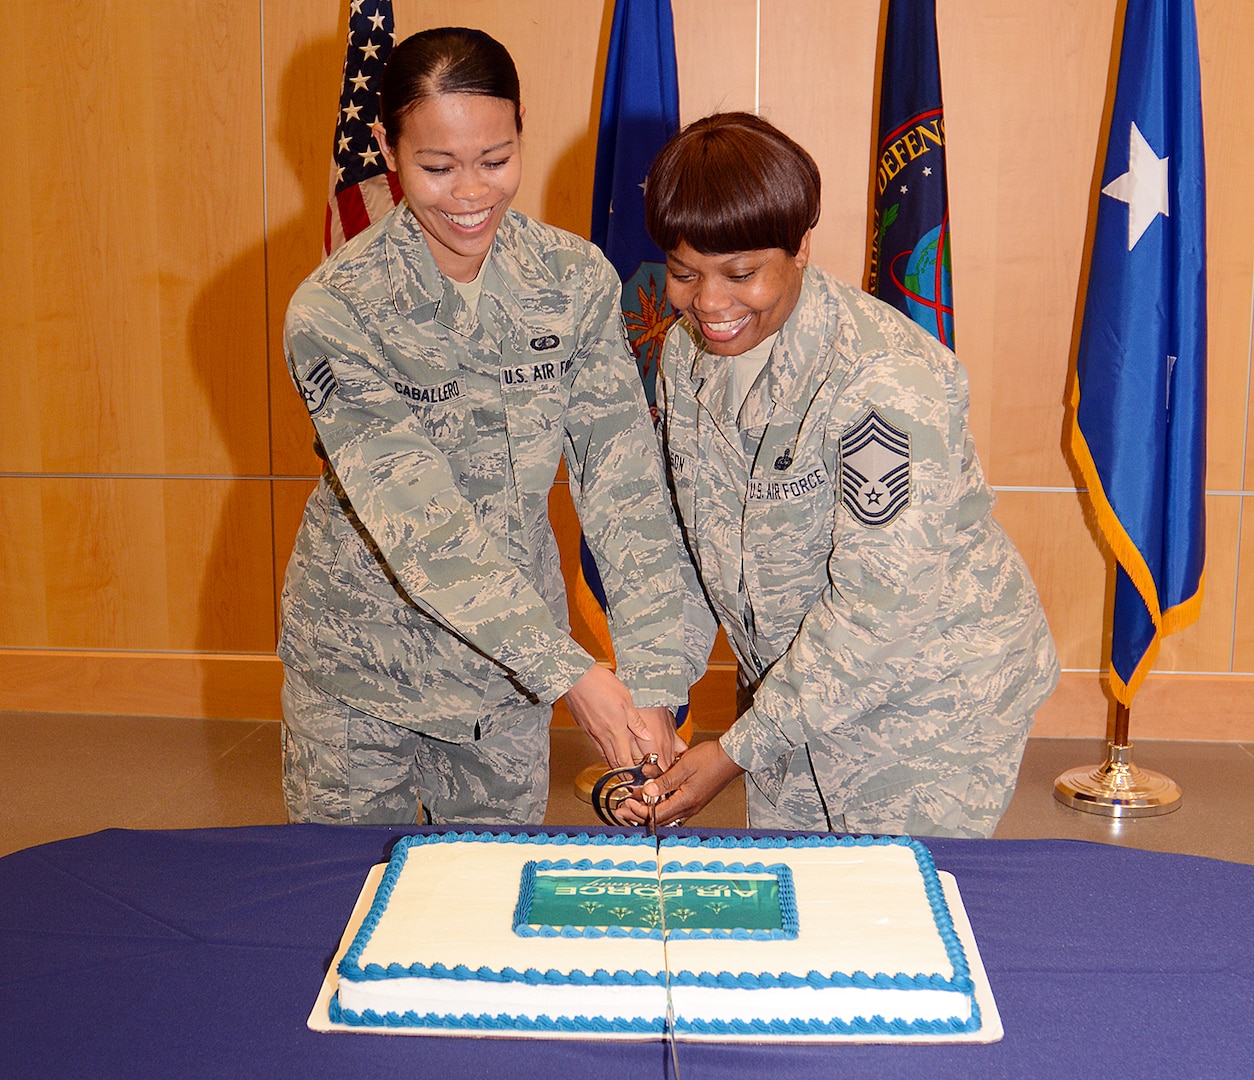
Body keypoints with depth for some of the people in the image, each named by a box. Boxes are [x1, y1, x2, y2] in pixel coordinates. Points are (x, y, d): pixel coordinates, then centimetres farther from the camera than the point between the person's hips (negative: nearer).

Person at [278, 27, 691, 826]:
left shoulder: (576, 280, -10)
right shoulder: (334, 312, -20)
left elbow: (627, 487, -14)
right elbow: (418, 525, -26)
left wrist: (653, 684, -23)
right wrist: (571, 673, -34)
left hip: (511, 657, 3)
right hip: (360, 667, -2)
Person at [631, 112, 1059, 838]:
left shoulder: (884, 379, -27)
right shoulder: (687, 353, -4)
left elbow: (881, 603, -26)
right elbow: (695, 543, 4)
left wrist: (741, 750, -21)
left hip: (933, 703, -6)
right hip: (801, 693, 6)